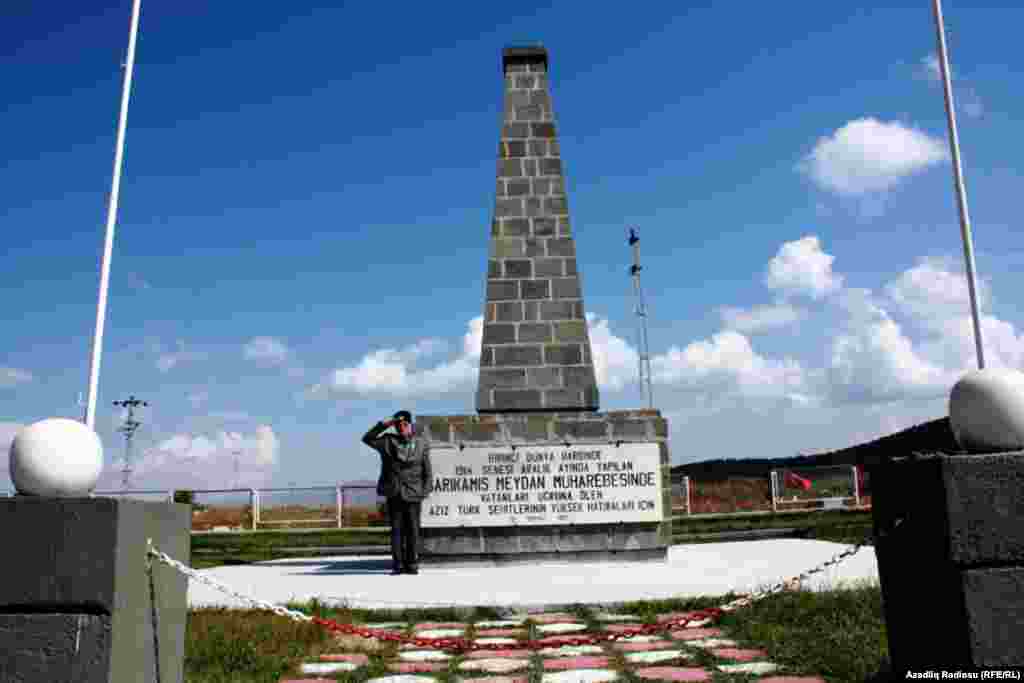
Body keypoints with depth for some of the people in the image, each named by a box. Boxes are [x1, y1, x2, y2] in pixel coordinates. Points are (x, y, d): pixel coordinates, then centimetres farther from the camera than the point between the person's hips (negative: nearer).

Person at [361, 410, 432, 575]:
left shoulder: (421, 444, 3)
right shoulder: (388, 442, 6)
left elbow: (427, 471, 5)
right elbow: (367, 438, 7)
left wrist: (425, 490, -4)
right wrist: (384, 425, -1)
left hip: (413, 494, -1)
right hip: (394, 494, 1)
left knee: (412, 530, 1)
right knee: (396, 530, 4)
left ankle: (412, 564, 7)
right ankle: (398, 564, 9)